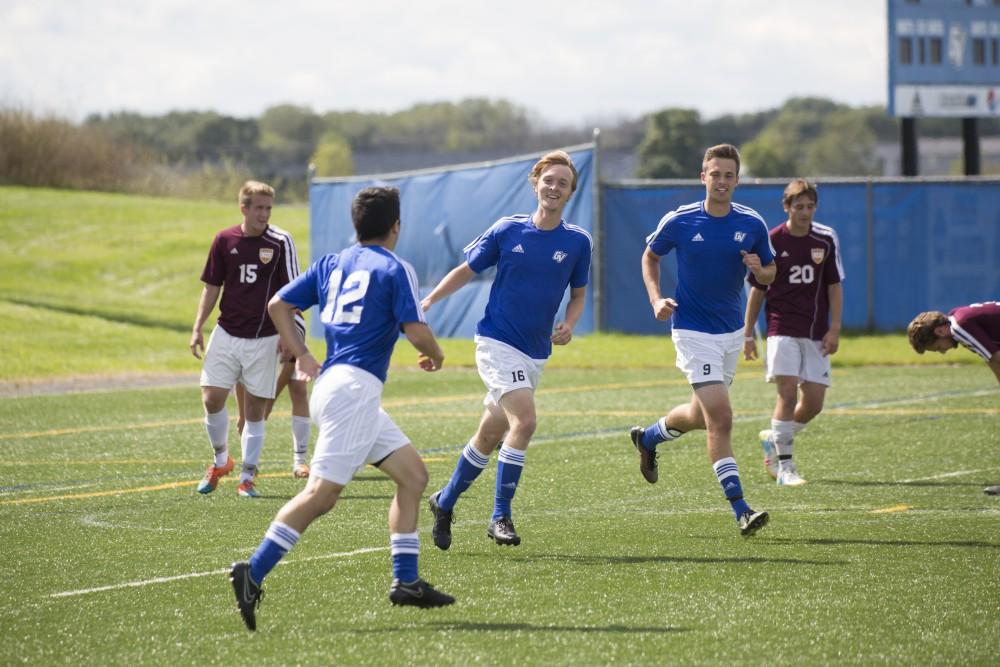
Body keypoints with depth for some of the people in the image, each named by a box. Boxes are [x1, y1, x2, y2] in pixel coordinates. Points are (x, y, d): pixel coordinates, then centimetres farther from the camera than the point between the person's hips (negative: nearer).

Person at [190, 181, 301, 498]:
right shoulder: (224, 240, 2)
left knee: (255, 409, 0)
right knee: (212, 398, -6)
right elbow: (211, 287, 10)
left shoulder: (280, 242, -5)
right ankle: (221, 460, 19)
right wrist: (197, 328, 4)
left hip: (264, 338, -2)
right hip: (226, 335, 2)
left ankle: (247, 477, 9)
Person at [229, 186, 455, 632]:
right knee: (322, 493, -14)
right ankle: (253, 573, -22)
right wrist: (435, 355, 9)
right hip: (355, 389, -9)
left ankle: (406, 580, 10)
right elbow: (416, 330, -11)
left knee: (413, 474, 13)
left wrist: (301, 354, 17)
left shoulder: (332, 263, 16)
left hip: (332, 380, 9)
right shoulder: (394, 269, -4)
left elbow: (278, 304, 14)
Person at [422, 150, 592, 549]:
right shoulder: (507, 230, -5)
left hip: (535, 353, 4)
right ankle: (500, 517, -15)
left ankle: (444, 502, 34)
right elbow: (466, 270, 5)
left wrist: (568, 326, -6)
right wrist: (427, 302, -4)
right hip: (497, 342, -4)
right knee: (525, 420, -23)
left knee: (490, 435, 13)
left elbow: (578, 294, 13)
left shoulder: (577, 242, 1)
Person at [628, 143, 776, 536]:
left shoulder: (752, 224, -3)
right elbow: (650, 256, 8)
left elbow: (770, 274, 8)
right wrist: (656, 299, -7)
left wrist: (759, 270, -16)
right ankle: (740, 511, -17)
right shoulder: (679, 222, -9)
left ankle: (647, 438, 50)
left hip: (732, 332, 5)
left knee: (701, 415, 19)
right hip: (693, 331, -5)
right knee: (720, 418, -16)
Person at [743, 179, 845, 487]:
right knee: (788, 393, -17)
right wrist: (748, 335, 5)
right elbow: (757, 290, 4)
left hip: (815, 333, 3)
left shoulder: (826, 239, 2)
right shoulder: (771, 242, -4)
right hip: (782, 328, -3)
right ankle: (784, 466, -10)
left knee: (813, 403, 2)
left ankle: (774, 438, 29)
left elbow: (834, 285, 8)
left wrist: (834, 329, 0)